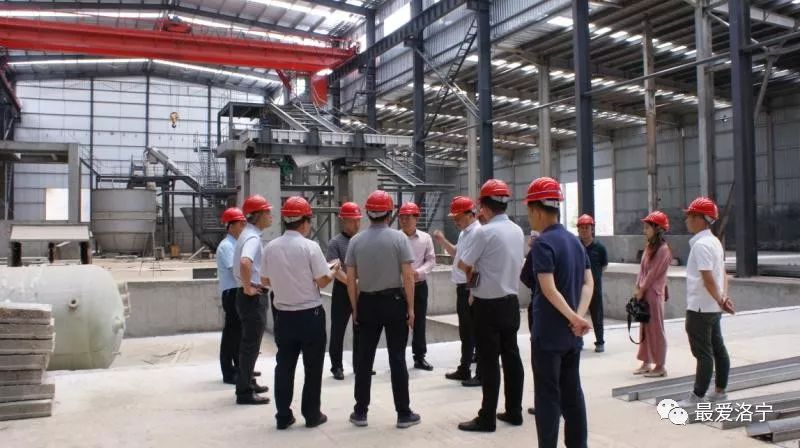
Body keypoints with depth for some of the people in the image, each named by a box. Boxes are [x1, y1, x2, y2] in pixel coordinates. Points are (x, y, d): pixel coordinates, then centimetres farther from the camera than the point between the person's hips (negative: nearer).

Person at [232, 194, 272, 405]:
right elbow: (245, 262, -38)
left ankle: (247, 383, 32)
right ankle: (245, 392, 6)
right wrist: (247, 288, -26)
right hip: (253, 298, -10)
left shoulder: (248, 234, 13)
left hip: (252, 296, 10)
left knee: (250, 343, 19)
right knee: (251, 345, -2)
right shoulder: (253, 237, -19)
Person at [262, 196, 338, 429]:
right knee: (312, 366, 8)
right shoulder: (310, 246, -14)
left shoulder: (271, 247, -1)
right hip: (310, 314, -4)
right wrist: (334, 270, 7)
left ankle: (283, 416, 15)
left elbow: (265, 281, 8)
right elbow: (322, 281, -12)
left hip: (283, 315, 4)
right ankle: (312, 415, 15)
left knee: (284, 365, 12)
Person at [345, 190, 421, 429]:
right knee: (397, 359, 4)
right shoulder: (399, 237, -7)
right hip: (394, 302, -2)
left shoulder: (356, 241, 0)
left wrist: (355, 309, 10)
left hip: (367, 303, 2)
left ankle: (360, 412, 17)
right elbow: (408, 277, -10)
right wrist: (410, 308, -3)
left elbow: (351, 280, 1)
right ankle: (403, 413, 10)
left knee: (364, 359, 10)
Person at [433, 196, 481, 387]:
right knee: (465, 331, 17)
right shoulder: (464, 233, 13)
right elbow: (456, 253, 28)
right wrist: (442, 241, 13)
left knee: (477, 332, -1)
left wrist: (473, 292, -24)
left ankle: (482, 374, 8)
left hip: (471, 289, -10)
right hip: (462, 288, 10)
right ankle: (464, 370, 29)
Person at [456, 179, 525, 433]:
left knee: (489, 361, -1)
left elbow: (462, 264, -11)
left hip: (488, 305, -7)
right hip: (511, 302, 7)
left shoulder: (485, 232, -17)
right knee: (511, 356, 12)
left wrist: (473, 271, 8)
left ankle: (487, 418, 6)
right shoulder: (517, 231, 6)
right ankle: (514, 411, 21)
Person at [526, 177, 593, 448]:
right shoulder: (575, 240, 10)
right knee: (572, 392, 15)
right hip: (572, 334, 8)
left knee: (547, 395, 1)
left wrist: (574, 318, -21)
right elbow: (588, 282, 4)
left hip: (548, 333, -7)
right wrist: (580, 315, -8)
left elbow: (549, 289, -24)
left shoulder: (543, 243, -15)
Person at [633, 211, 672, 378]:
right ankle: (646, 363, 21)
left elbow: (653, 273, -16)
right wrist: (637, 288, 3)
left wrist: (641, 290, -12)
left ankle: (660, 366, 7)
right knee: (645, 328, 13)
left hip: (654, 293, -9)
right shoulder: (649, 247, 12)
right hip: (644, 293, 9)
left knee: (656, 329, -2)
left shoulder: (663, 249, -14)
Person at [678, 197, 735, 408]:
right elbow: (723, 273, 13)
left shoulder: (701, 244, -19)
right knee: (718, 349, 14)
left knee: (703, 353, -3)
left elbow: (708, 278, -24)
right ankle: (720, 391, 24)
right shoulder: (714, 241, 13)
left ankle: (698, 396, 4)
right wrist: (724, 296, 6)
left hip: (700, 308, -10)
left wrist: (719, 300, -20)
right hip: (713, 308, 10)